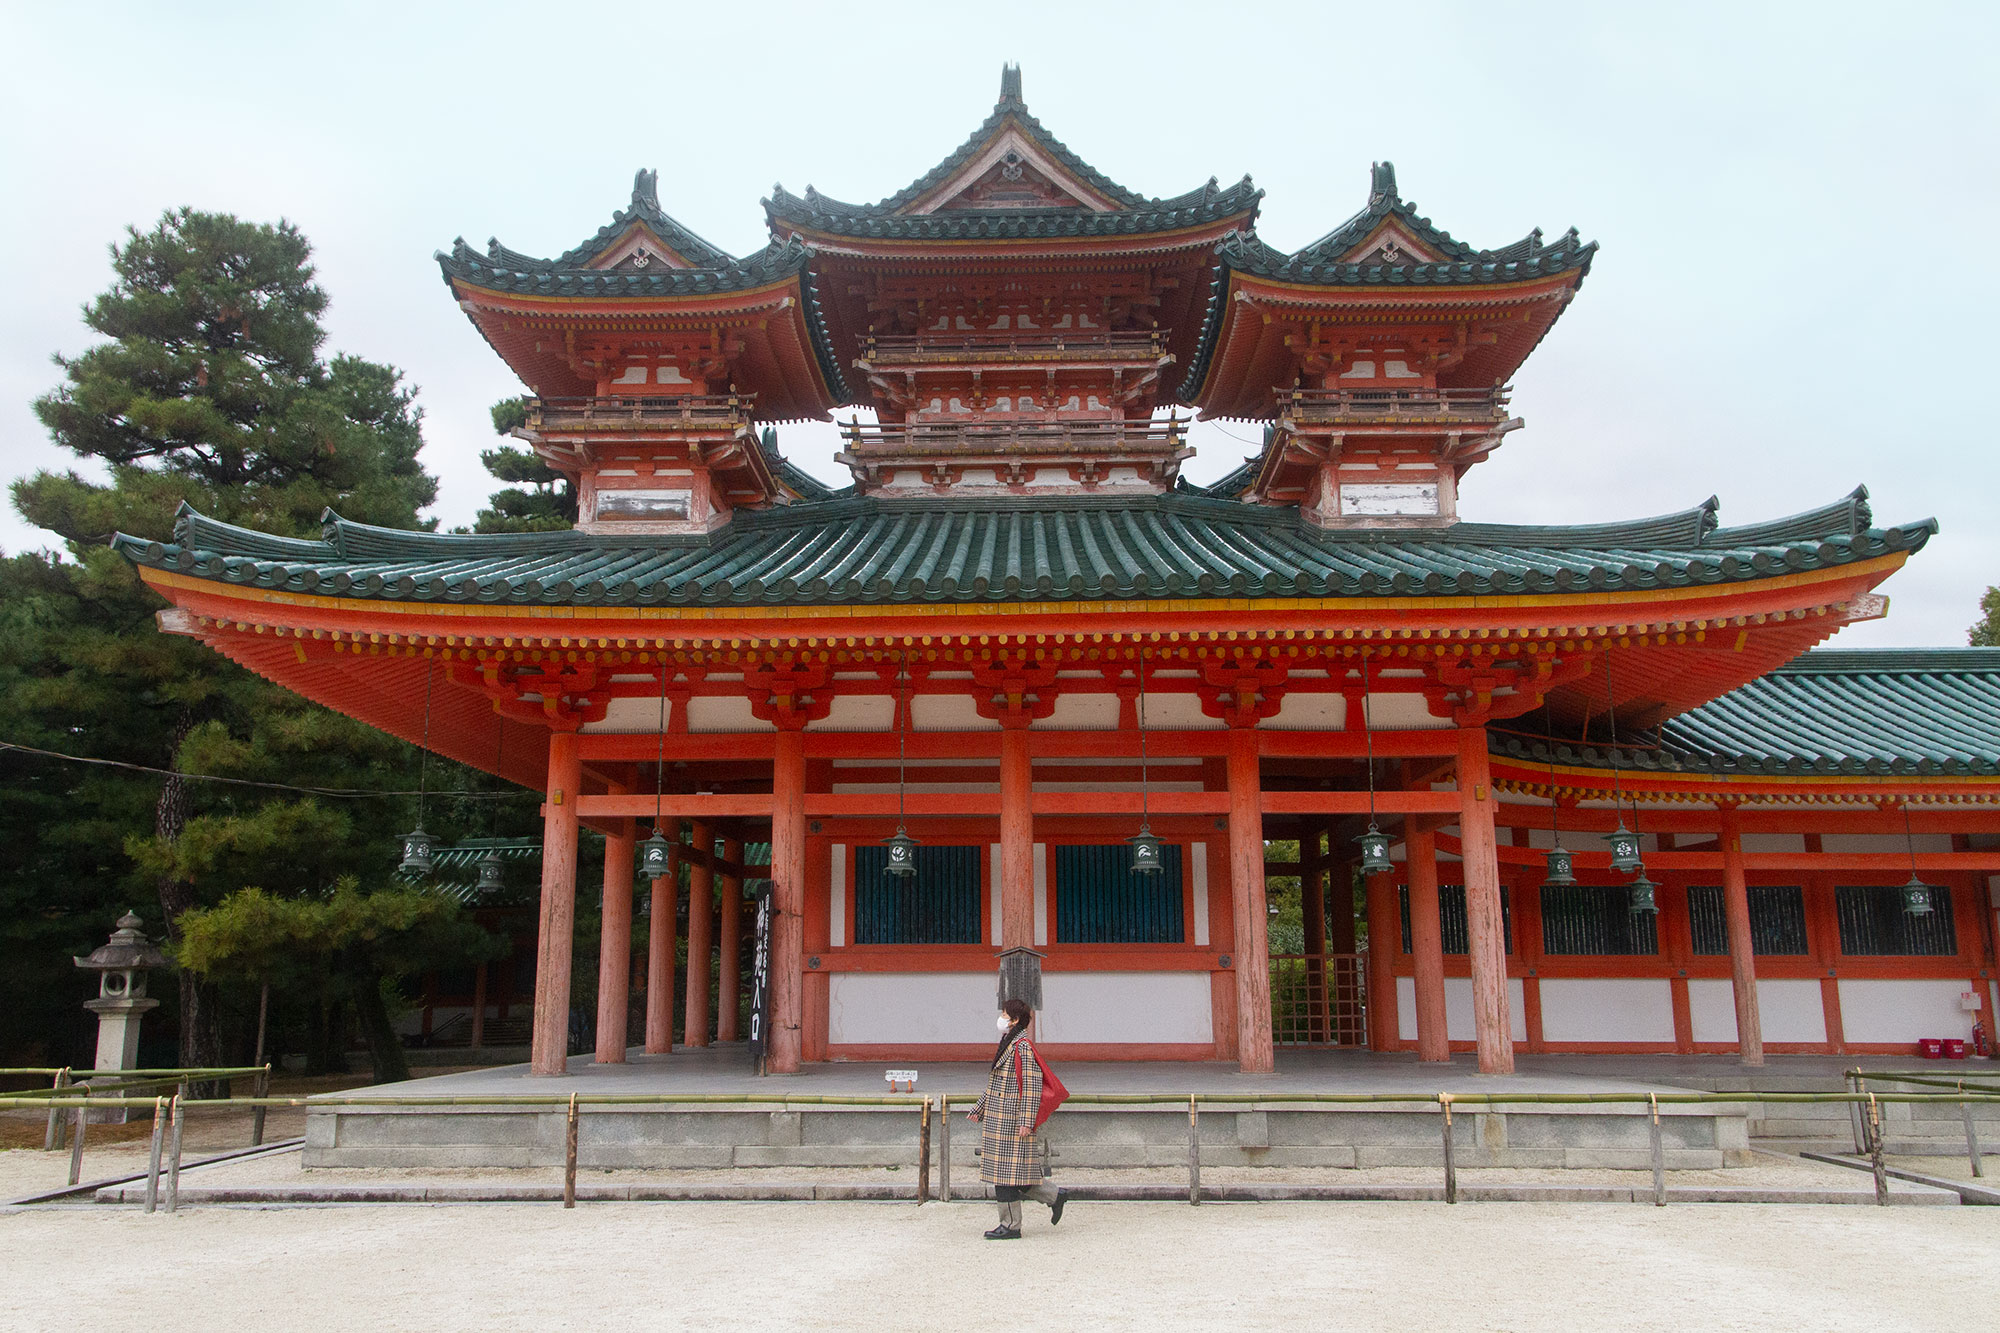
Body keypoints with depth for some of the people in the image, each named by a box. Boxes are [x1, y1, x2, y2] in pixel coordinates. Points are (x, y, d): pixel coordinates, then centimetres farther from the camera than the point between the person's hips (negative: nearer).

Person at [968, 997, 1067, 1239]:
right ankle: (1054, 1196, 21)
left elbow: (1032, 1085, -18)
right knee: (1006, 1173, 12)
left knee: (1007, 1172, -4)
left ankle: (1011, 1226, 5)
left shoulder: (1023, 1047, -14)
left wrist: (1026, 1121, -22)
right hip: (998, 1119, 10)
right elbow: (994, 1083, 24)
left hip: (1011, 1121, -10)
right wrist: (979, 1109, 24)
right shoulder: (1007, 1044, 16)